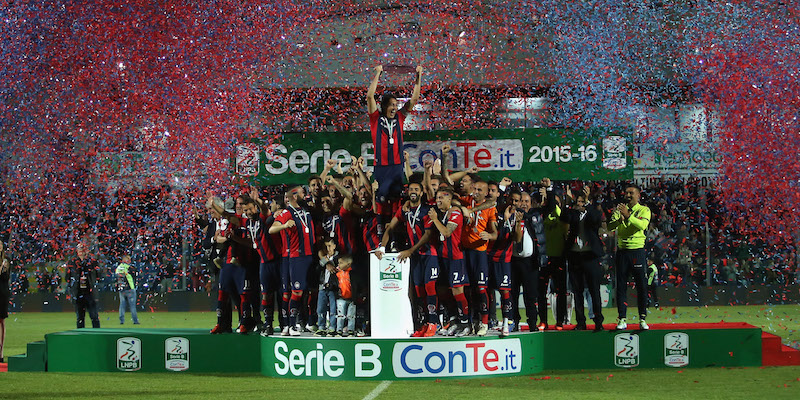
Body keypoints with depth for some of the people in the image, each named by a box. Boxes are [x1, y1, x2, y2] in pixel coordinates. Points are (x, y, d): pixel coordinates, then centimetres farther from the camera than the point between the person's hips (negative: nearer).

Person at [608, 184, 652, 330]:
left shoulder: (644, 210, 4)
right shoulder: (620, 209, 12)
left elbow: (643, 225, -15)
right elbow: (610, 226, -1)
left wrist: (628, 216, -25)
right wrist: (619, 220, -21)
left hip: (637, 250, -2)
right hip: (622, 251, 2)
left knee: (641, 286, -3)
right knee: (621, 286, 0)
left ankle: (642, 319, 3)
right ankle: (622, 319, 3)